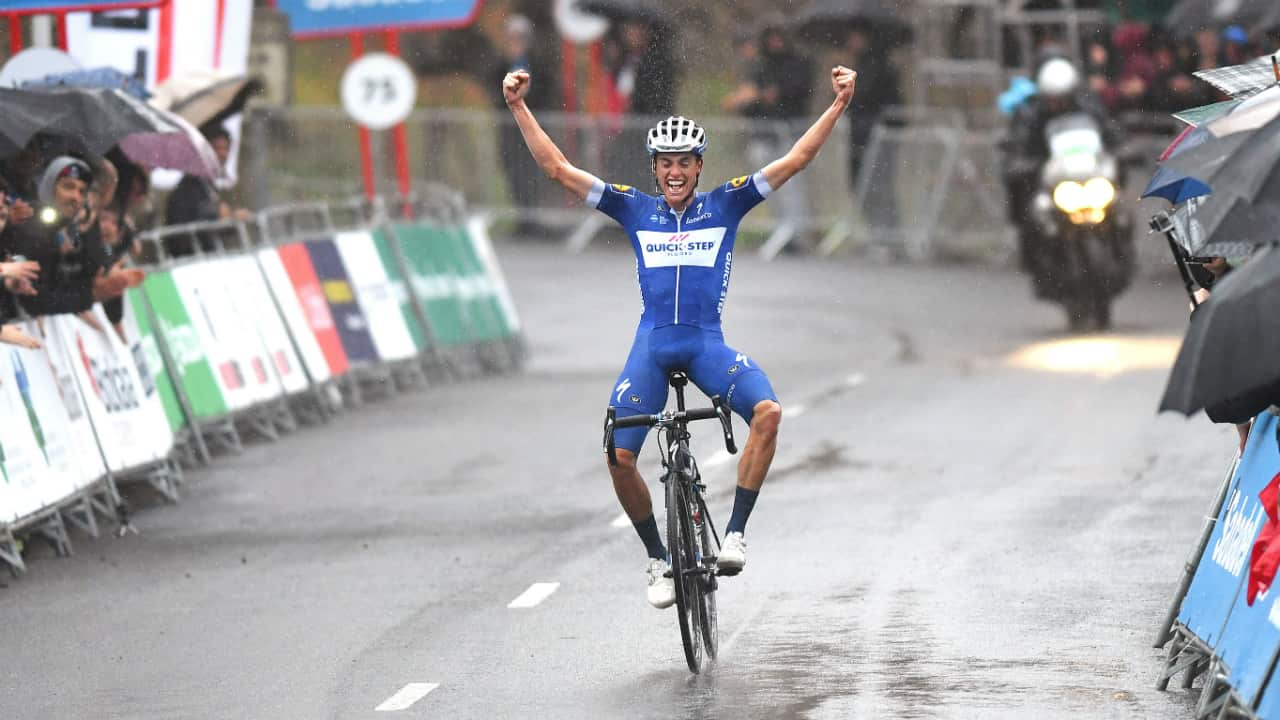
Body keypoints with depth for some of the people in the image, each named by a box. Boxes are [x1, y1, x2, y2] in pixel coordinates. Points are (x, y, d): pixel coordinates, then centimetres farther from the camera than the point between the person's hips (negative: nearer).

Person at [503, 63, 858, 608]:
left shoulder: (725, 206, 6)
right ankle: (658, 558, 10)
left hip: (707, 343, -1)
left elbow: (794, 161, 3)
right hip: (652, 344, 1)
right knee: (619, 456, -13)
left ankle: (735, 533, -19)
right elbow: (557, 169, 5)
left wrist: (839, 104, -5)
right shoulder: (635, 209, 7)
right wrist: (519, 107, -3)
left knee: (767, 411, -28)